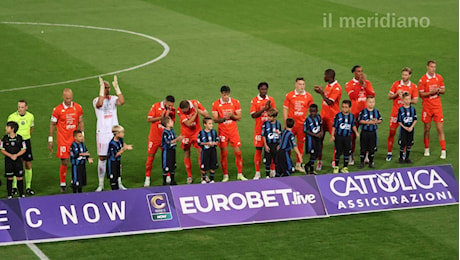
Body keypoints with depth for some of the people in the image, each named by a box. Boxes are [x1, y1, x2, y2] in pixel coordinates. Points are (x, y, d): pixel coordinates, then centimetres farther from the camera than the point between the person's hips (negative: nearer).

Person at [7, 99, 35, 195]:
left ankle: (28, 187, 11)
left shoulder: (30, 116, 1)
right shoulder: (12, 117, -10)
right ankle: (14, 186, 10)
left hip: (26, 142, 3)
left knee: (28, 165, 4)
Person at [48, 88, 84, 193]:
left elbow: (80, 122, 13)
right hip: (63, 140, -3)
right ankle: (62, 184, 10)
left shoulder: (78, 108, 3)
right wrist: (50, 140, 2)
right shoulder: (58, 109, -5)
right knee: (64, 162, -4)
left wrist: (82, 135, 6)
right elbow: (52, 124, 2)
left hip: (75, 139, 3)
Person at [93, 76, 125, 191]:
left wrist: (116, 87, -19)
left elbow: (122, 102, -18)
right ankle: (101, 184, 9)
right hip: (102, 133, -2)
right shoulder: (96, 100, -3)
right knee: (102, 158, 2)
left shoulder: (113, 99, 4)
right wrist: (102, 88, -26)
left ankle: (118, 183, 14)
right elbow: (99, 104, -29)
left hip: (114, 132, 2)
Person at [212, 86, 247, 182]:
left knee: (238, 152, -1)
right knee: (223, 154, 1)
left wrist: (232, 115, -18)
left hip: (233, 130, 1)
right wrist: (224, 118, -22)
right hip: (222, 131, -1)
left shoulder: (235, 102, 0)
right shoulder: (216, 104, -3)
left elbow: (239, 117, 1)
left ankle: (240, 174, 10)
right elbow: (214, 119, -5)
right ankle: (225, 176, 10)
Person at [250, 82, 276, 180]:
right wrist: (264, 109, -19)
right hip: (259, 129, -2)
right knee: (258, 150, 0)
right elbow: (253, 115, -9)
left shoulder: (271, 99, 7)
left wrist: (269, 107, -12)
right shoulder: (254, 101, -1)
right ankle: (257, 173, 6)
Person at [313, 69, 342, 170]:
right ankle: (319, 161, 12)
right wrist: (320, 92, 4)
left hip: (333, 117, -8)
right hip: (324, 115, 8)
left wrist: (322, 93, -18)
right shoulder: (327, 86, 11)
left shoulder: (337, 88, -16)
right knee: (320, 138, 5)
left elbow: (329, 102, -22)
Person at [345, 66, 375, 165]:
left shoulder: (367, 82, 9)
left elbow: (372, 94, -4)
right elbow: (353, 96, -19)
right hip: (354, 112, -3)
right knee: (353, 135, 0)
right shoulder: (349, 84, -2)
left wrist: (364, 85, -13)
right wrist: (359, 84, -18)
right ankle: (351, 157, 8)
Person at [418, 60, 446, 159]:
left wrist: (439, 90, -10)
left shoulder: (439, 78, 5)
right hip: (427, 107, -2)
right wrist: (431, 92, -21)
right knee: (427, 128, 7)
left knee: (440, 129, -3)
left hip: (437, 106, 2)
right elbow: (421, 94, -7)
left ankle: (443, 151, -3)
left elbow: (443, 90, 13)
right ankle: (426, 149, 22)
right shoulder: (422, 80, -6)